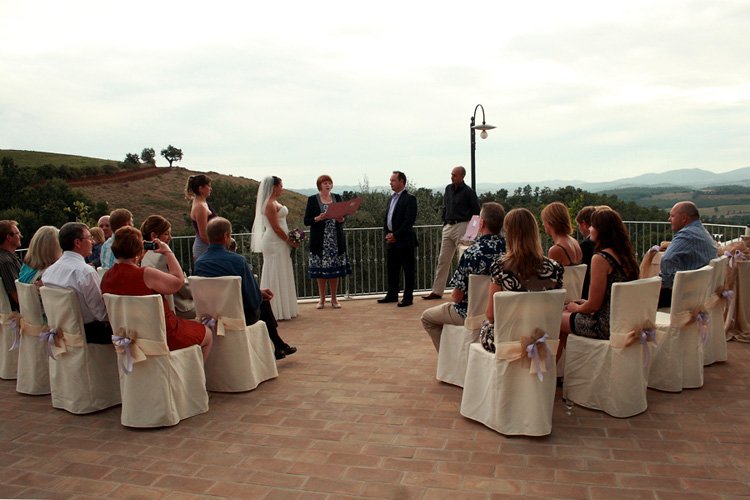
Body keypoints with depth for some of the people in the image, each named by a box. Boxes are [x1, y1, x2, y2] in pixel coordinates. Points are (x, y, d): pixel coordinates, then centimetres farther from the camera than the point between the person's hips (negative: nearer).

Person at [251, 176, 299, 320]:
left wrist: (289, 240, 11)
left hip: (278, 243, 10)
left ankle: (282, 309, 22)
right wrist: (290, 241, -12)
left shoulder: (274, 203, 15)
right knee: (276, 276, -4)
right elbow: (276, 228, -19)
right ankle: (278, 311, 3)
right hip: (275, 243, -10)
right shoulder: (270, 204, -16)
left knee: (281, 277, 14)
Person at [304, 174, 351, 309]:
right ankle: (322, 298, 14)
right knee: (320, 270, 1)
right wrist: (318, 218, -18)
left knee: (335, 269, 3)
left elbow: (342, 217, 14)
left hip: (336, 239, 2)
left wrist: (341, 219, -9)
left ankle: (334, 299, 14)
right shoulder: (312, 200, 1)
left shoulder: (337, 198, 10)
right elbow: (306, 221, -1)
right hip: (320, 241, -2)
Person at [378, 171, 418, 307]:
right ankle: (392, 295, 24)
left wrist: (395, 235, -15)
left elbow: (409, 221, -16)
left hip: (404, 241, -8)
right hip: (391, 241, 8)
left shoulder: (409, 199, -8)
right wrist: (387, 234, 2)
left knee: (408, 270, 0)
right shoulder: (392, 198, 16)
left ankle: (408, 297, 6)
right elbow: (386, 218, 17)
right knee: (392, 269, 13)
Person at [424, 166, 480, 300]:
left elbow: (476, 212, -2)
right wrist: (444, 221, 13)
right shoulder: (448, 189, 11)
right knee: (443, 259, 6)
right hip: (448, 227, 6)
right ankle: (437, 291, 10)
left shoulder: (468, 192, -6)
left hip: (462, 226, -6)